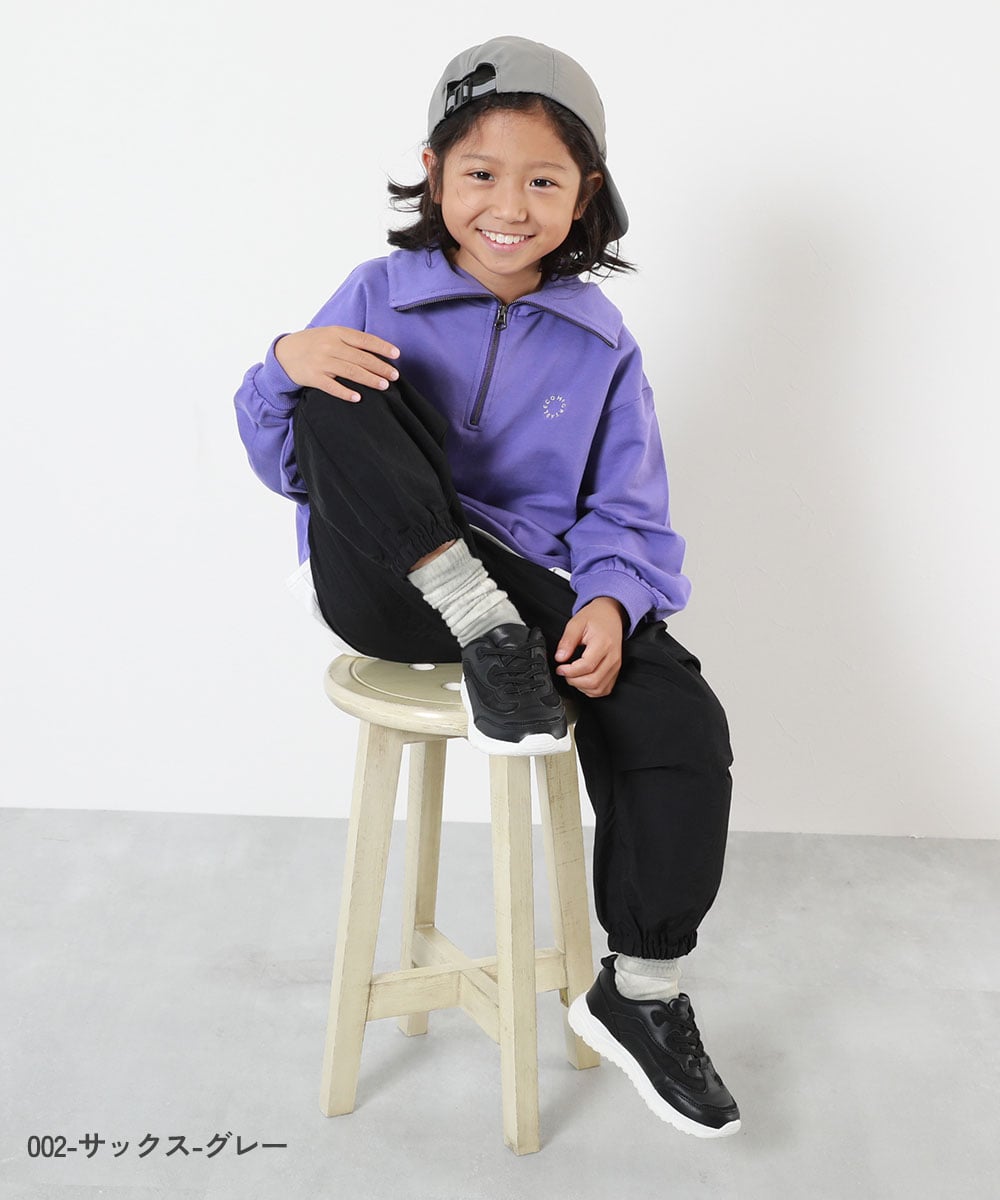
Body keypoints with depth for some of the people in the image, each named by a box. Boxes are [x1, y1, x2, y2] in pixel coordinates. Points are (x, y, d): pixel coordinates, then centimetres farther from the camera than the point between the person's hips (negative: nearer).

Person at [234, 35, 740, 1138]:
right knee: (345, 389, -25)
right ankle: (487, 641, -25)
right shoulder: (379, 295, 2)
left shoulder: (597, 343, 5)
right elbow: (291, 470, 2)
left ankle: (640, 994, -1)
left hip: (533, 580, 2)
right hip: (386, 584, -1)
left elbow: (629, 519, 4)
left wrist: (609, 602, -18)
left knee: (684, 726, -21)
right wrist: (286, 369, -20)